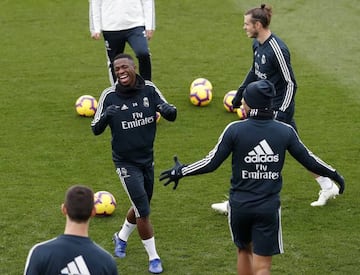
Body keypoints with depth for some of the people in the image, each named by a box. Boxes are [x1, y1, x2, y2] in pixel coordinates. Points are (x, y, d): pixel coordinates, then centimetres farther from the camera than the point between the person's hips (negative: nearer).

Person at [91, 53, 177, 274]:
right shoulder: (109, 96, -14)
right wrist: (106, 116, -32)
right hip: (126, 162, -4)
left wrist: (169, 110, -28)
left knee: (141, 206, 20)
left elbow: (171, 115, -3)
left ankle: (122, 237, 48)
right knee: (143, 211, -7)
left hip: (147, 158, 4)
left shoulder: (149, 89, -7)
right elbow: (96, 129, -10)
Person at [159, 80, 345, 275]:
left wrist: (181, 171, 6)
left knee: (244, 250, 26)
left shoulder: (235, 130, -10)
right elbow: (309, 161, 4)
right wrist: (334, 175, 22)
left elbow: (211, 163, -8)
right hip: (269, 207, 0)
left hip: (239, 206, 0)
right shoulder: (286, 132, -4)